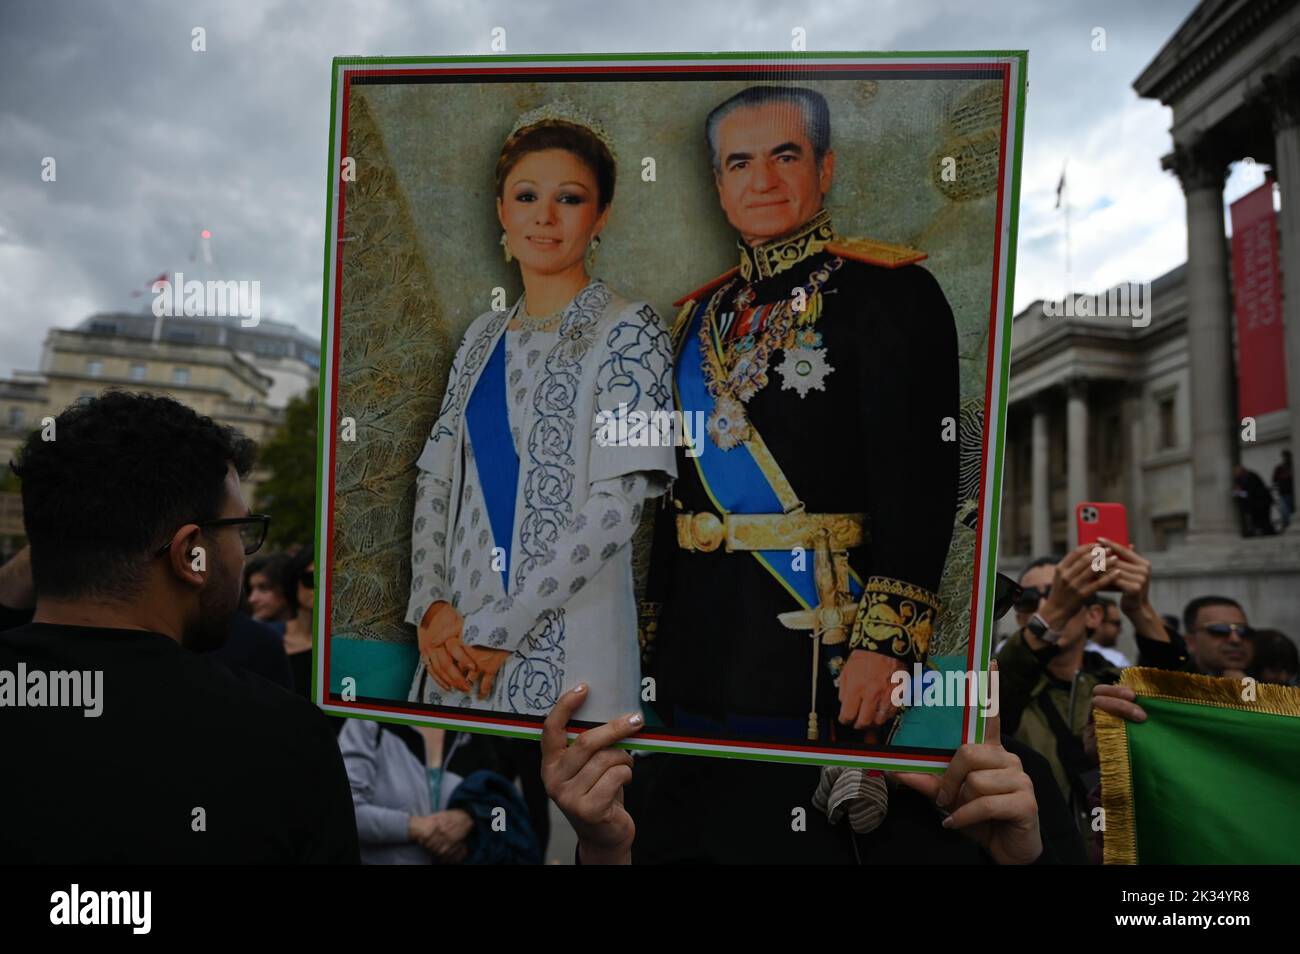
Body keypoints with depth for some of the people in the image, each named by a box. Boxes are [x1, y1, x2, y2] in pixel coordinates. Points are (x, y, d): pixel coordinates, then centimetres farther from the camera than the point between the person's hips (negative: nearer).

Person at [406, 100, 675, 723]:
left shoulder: (628, 331, -8)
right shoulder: (483, 336, 9)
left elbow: (618, 503, -16)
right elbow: (436, 480, 9)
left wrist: (496, 627, -15)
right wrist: (431, 606, -6)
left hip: (566, 649, -5)